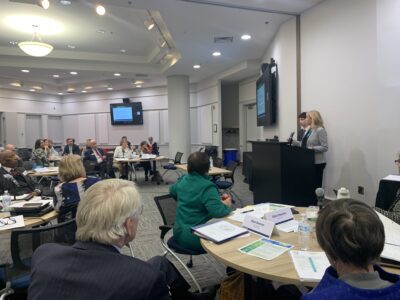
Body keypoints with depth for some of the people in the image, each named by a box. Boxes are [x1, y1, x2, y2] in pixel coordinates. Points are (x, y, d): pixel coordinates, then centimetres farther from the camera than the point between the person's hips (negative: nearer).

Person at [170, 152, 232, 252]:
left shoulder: (183, 180, 3)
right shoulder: (207, 187, -21)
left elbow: (172, 191, 24)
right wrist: (227, 204, -9)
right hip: (194, 238, -8)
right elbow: (218, 211, -30)